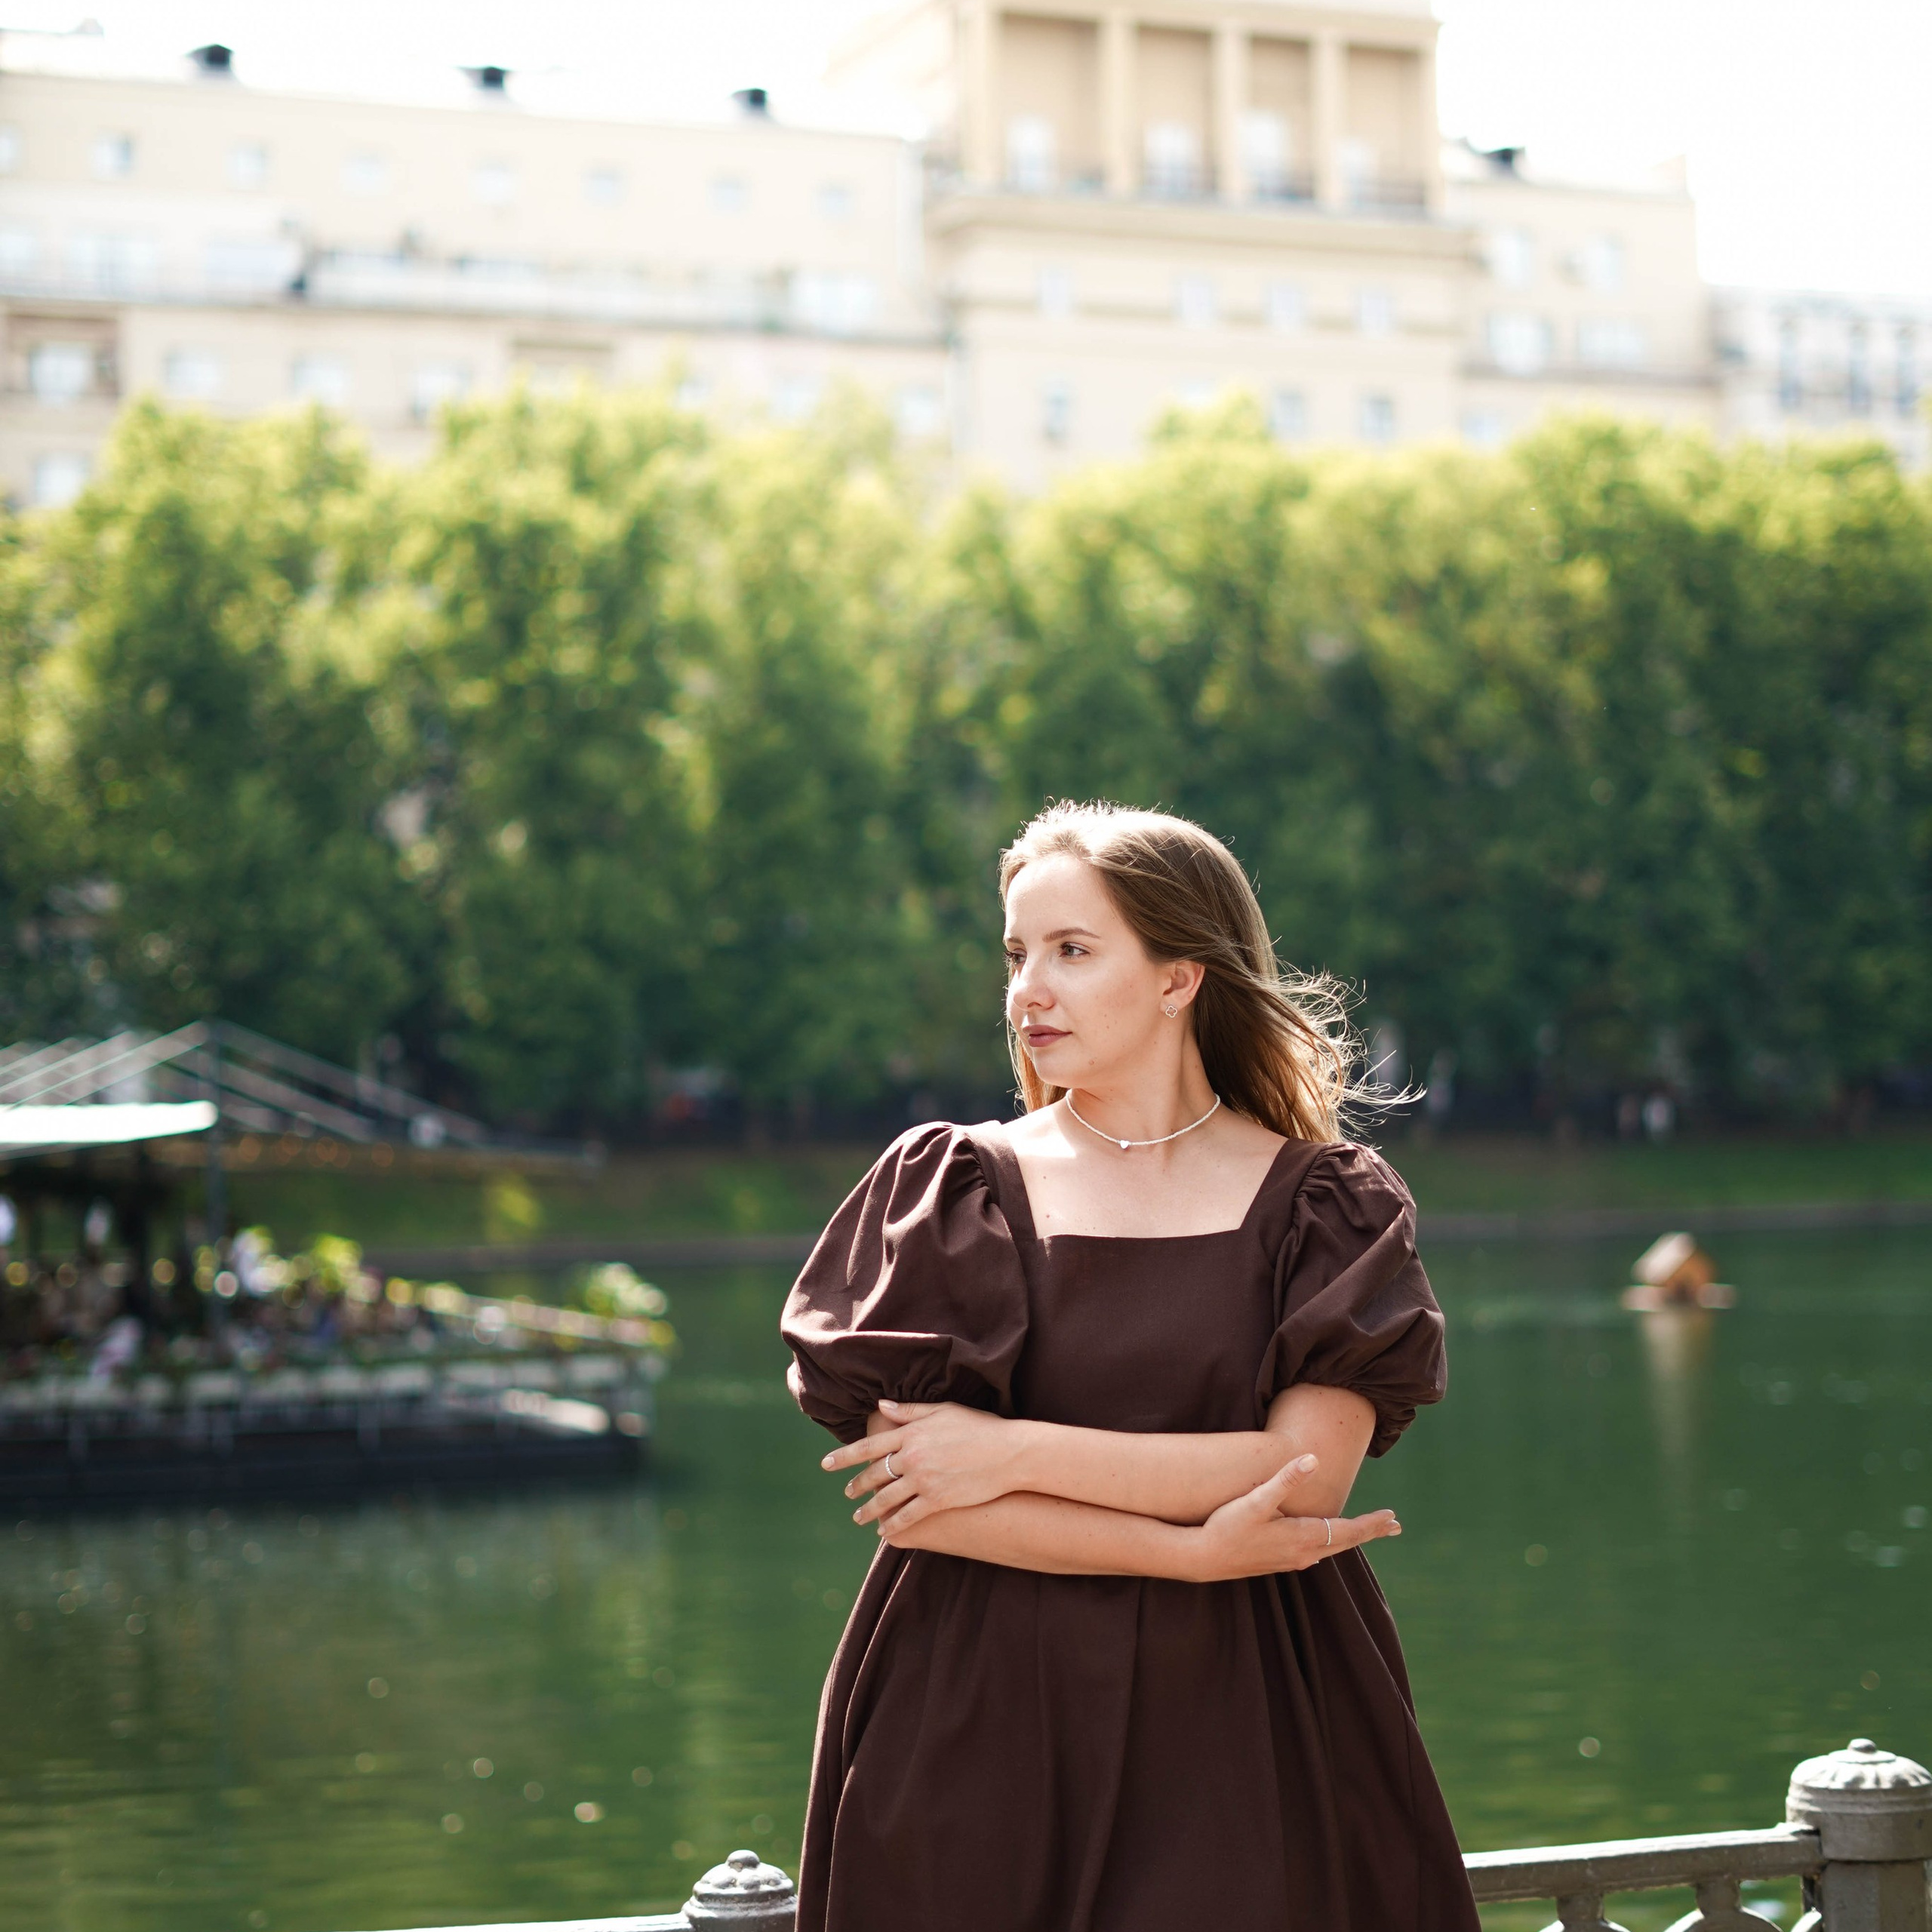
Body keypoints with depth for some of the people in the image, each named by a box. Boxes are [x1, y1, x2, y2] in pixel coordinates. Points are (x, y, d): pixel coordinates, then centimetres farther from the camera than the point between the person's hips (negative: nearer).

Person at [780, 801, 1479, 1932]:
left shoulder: (1320, 1205, 3)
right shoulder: (947, 1192, 2)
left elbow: (1310, 1471, -11)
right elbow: (910, 1497, -8)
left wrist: (1019, 1451, -14)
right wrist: (1191, 1550, -14)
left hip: (1241, 1726, 0)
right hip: (979, 1729, 0)